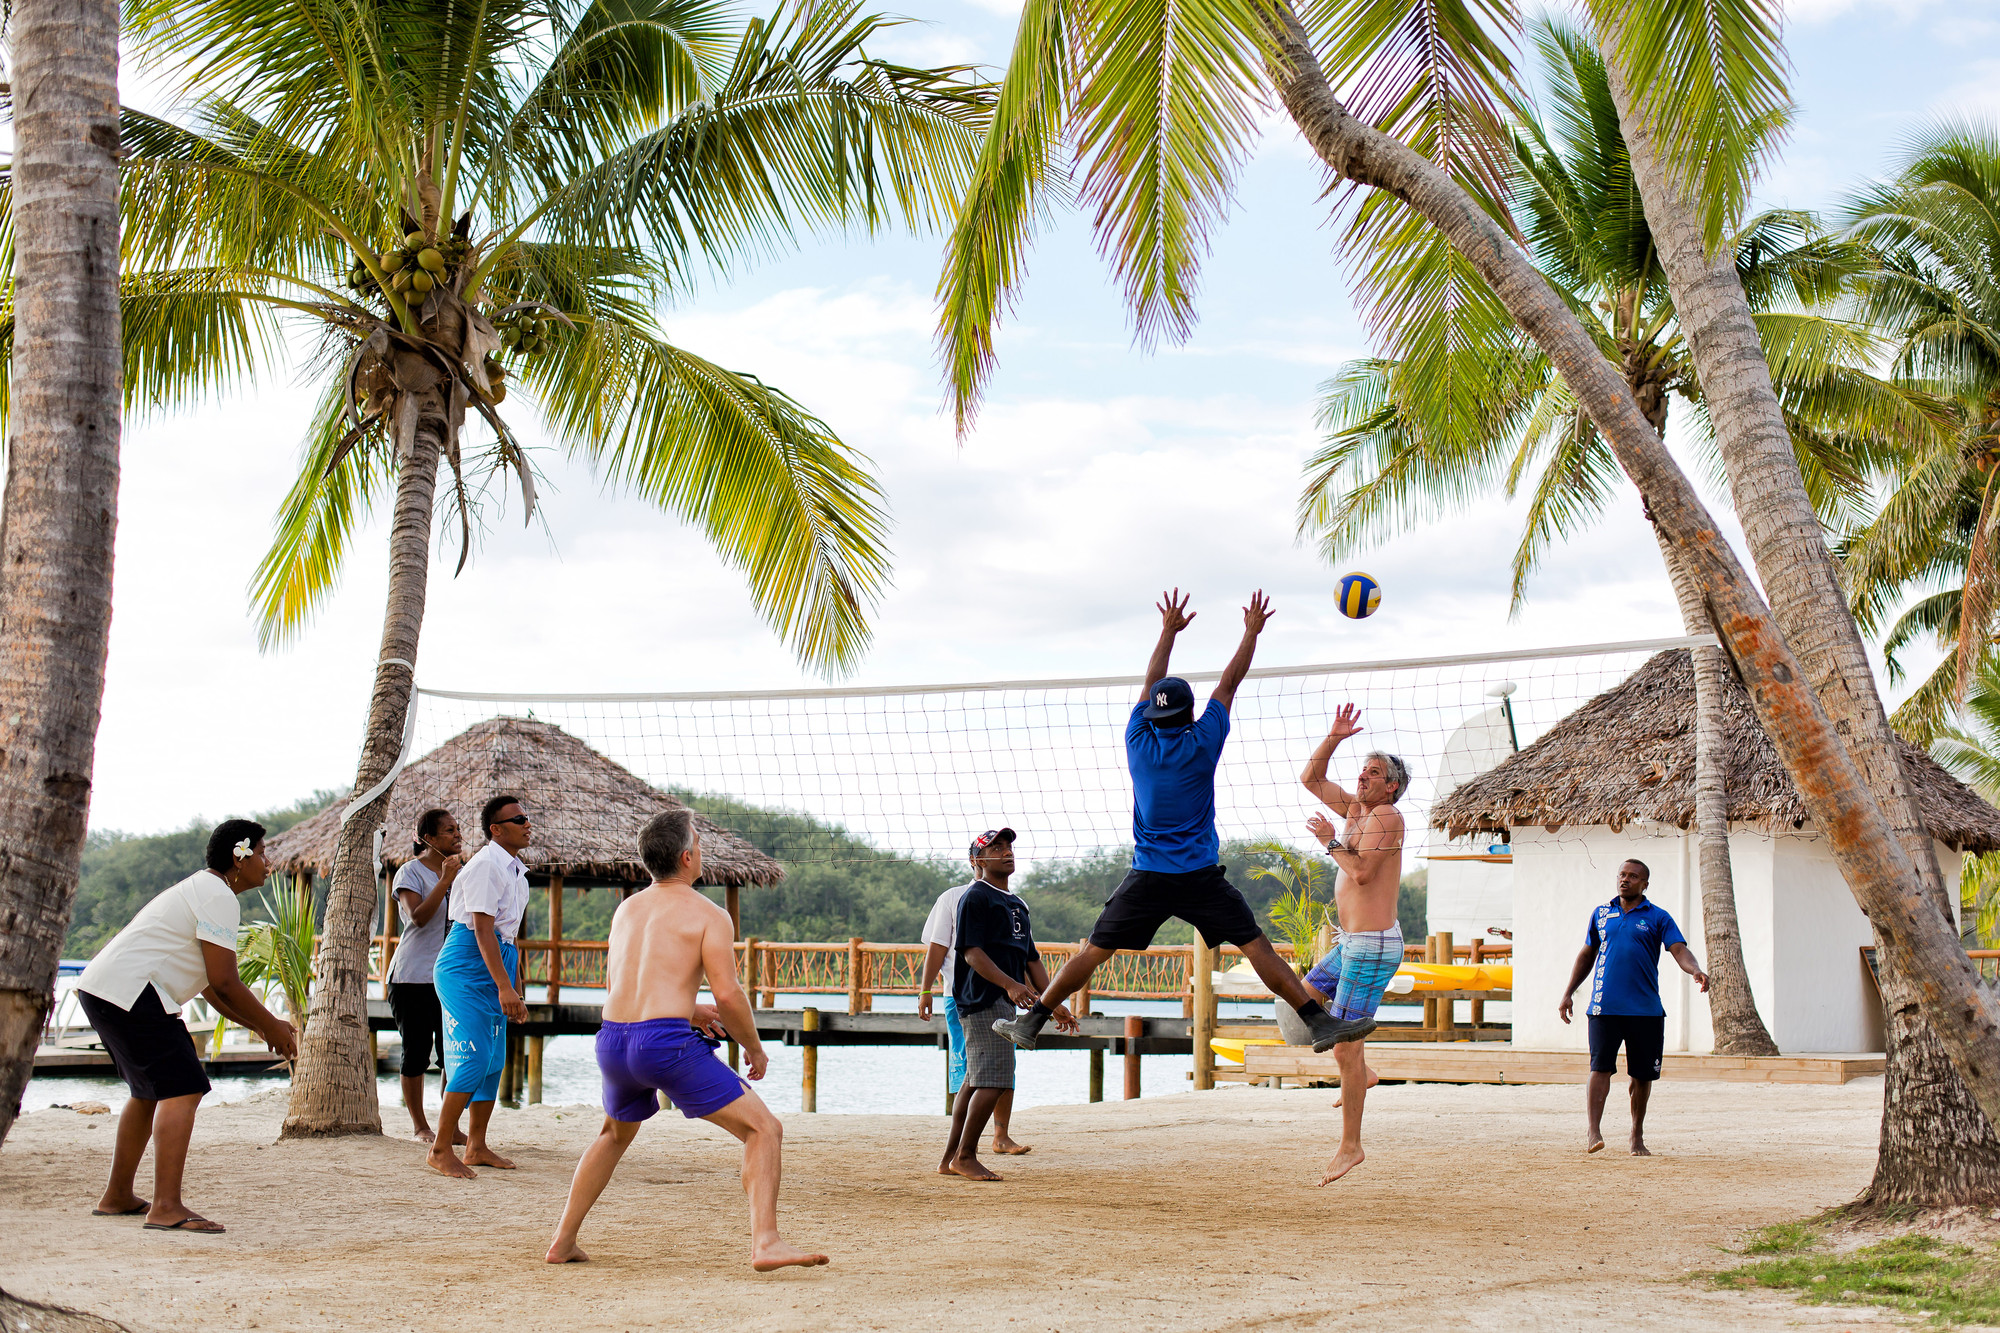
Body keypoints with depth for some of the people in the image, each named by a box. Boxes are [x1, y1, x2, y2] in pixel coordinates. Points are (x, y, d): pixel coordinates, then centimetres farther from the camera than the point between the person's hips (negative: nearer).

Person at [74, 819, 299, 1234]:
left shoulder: (201, 890, 24)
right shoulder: (218, 897, -10)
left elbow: (210, 986, 25)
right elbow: (224, 983, -13)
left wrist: (258, 1023, 20)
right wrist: (270, 1027, -3)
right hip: (131, 993, -11)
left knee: (150, 1091, 23)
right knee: (182, 1090, -15)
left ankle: (117, 1198, 31)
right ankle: (166, 1207, -23)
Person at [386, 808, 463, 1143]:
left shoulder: (460, 871, 14)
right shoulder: (411, 872, -4)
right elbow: (417, 917, -19)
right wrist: (445, 881, -22)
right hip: (414, 977, -5)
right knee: (417, 1051, 0)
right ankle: (420, 1126, 10)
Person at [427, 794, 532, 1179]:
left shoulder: (516, 872, 16)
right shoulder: (485, 866, -13)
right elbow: (482, 929, -20)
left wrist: (514, 990, 22)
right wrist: (504, 987, -26)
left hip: (497, 963, 10)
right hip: (467, 964, -10)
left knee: (495, 1059, 9)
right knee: (473, 1058, -14)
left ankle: (477, 1146, 17)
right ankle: (440, 1150, -9)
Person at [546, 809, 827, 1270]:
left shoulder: (627, 909, 20)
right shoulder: (709, 915, 0)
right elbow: (727, 994, -9)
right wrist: (754, 1047, 6)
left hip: (612, 1041, 7)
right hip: (667, 1042, -7)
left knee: (615, 1133, 35)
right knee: (764, 1129, -1)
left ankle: (563, 1241, 34)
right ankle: (765, 1244, -17)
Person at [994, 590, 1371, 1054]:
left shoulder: (1139, 741, 2)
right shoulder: (1202, 744, -5)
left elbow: (1151, 683, 17)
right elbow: (1228, 683, 6)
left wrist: (1169, 631, 28)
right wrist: (1252, 632, 17)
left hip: (1147, 877, 2)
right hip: (1201, 876, -2)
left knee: (1092, 952, 9)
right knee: (1258, 948, -2)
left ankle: (1031, 1022, 11)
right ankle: (1319, 1021, -5)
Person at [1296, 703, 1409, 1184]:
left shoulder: (1387, 816, -14)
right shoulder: (1354, 808, 12)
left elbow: (1362, 872, -24)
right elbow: (1311, 777, 19)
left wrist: (1331, 841, -11)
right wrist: (1334, 738, 6)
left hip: (1372, 946, -10)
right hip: (1352, 942, 10)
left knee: (1346, 1048, -6)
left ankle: (1351, 1146, 1)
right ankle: (1360, 1072, 28)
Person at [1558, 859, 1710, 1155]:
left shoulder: (1658, 918, 7)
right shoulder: (1601, 914, 14)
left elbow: (1679, 950, -5)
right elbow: (1587, 955, 22)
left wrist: (1696, 971, -26)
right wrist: (1568, 994, 17)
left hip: (1645, 1009, -1)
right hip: (1604, 1007, 1)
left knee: (1642, 1075, 5)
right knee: (1600, 1067, -11)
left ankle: (1637, 1138, 17)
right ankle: (1594, 1132, -15)